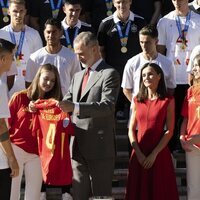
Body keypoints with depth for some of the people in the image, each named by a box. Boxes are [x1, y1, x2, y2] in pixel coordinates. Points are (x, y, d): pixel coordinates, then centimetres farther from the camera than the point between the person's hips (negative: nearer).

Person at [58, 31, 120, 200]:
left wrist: (75, 107, -29)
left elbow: (108, 105, -19)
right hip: (78, 147, 7)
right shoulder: (78, 76, 21)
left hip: (99, 146, -7)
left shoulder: (109, 74, -6)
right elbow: (67, 101, 19)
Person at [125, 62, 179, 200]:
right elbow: (131, 130, 5)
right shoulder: (137, 101, 7)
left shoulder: (168, 101, -2)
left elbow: (169, 131, -6)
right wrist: (139, 154, -8)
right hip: (139, 155, 3)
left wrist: (154, 154, -13)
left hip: (159, 154, -3)